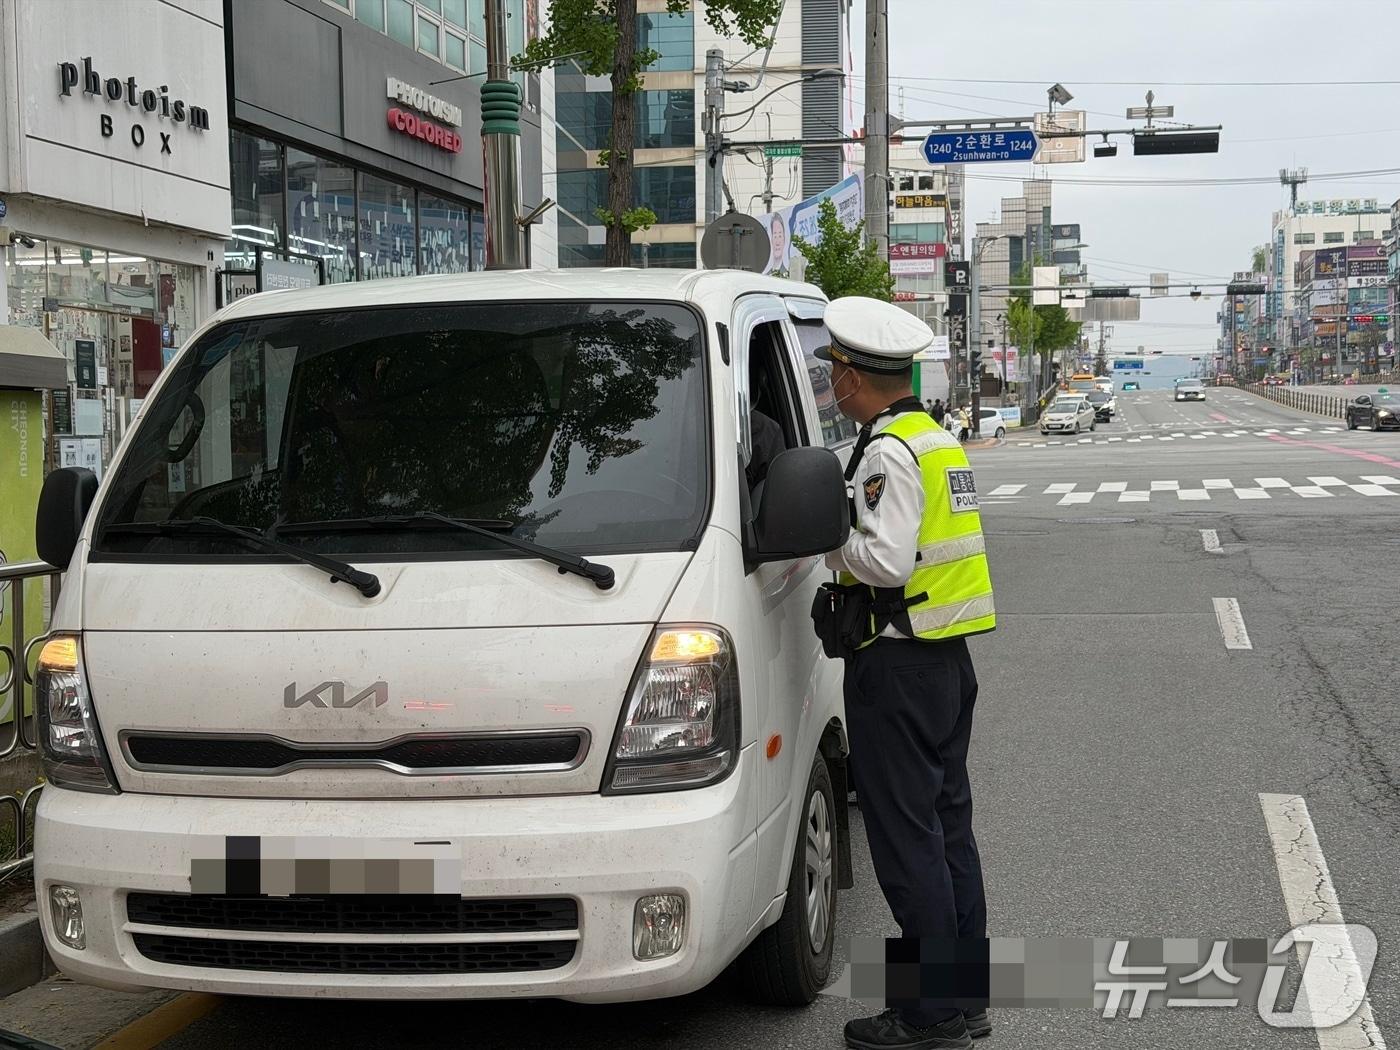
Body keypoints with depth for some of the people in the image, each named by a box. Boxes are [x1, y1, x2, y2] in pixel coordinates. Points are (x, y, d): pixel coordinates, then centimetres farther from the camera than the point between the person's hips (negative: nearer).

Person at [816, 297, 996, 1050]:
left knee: (906, 839, -3)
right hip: (948, 656, 10)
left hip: (898, 665, -10)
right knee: (949, 825, 15)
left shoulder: (889, 450, -16)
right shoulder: (938, 437, 15)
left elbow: (886, 559, -24)